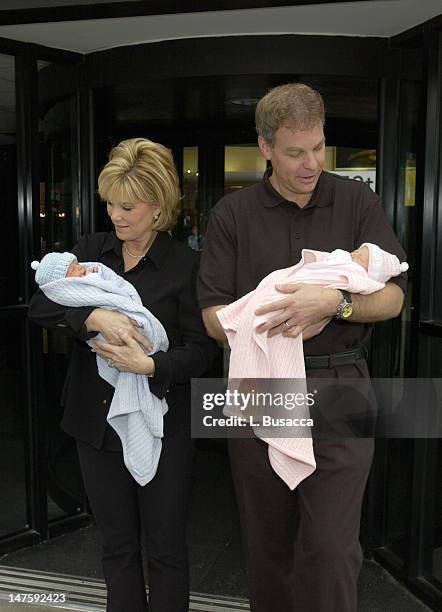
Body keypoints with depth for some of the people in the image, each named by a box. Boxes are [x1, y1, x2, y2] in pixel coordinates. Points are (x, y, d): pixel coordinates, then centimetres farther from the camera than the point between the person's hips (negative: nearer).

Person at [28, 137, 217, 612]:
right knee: (117, 545, 19)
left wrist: (150, 366, -25)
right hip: (97, 421, 4)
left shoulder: (184, 265, -9)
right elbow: (39, 306, -8)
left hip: (160, 425, -3)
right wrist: (95, 318, -25)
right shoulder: (91, 250, 3)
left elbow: (201, 349, -9)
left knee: (165, 546, 11)